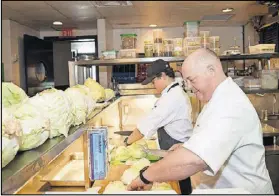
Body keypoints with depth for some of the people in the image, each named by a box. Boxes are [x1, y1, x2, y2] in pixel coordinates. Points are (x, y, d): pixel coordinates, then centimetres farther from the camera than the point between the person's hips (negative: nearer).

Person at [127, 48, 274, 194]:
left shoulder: (230, 105, -28)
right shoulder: (220, 99, 6)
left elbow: (193, 159, -40)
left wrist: (146, 176, -30)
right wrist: (188, 146, 2)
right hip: (218, 187, 9)